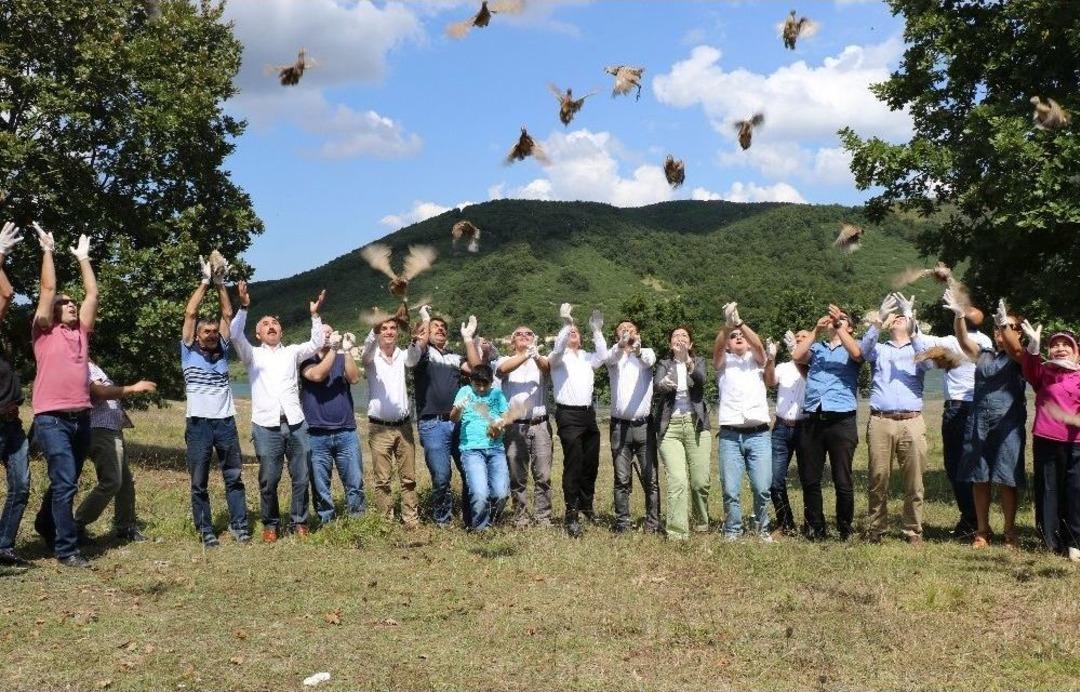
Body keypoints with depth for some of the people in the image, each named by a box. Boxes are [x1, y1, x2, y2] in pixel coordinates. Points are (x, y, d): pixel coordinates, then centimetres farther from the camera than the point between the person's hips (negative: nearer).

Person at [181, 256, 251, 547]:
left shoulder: (223, 351, 11)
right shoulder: (189, 352, 3)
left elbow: (228, 315, 5)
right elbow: (190, 314, -5)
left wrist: (220, 284, -1)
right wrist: (205, 281, -5)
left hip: (226, 422, 3)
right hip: (199, 423, -3)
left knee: (234, 477, 7)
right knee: (199, 482, 2)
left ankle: (239, 525, 14)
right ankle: (205, 530, 10)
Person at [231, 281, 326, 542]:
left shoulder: (292, 353, 19)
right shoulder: (252, 355, 14)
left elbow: (316, 344, 6)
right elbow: (235, 335, -3)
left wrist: (315, 315, -2)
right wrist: (244, 307, -13)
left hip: (295, 424, 2)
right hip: (266, 426, -2)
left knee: (301, 478, 3)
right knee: (269, 480, 0)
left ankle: (299, 522, 17)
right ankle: (270, 524, 16)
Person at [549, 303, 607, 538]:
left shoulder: (586, 357, 19)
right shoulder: (559, 357, 6)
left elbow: (602, 356, -1)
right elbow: (558, 348, -16)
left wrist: (597, 331, -9)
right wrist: (566, 323, -28)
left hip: (588, 413, 5)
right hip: (568, 415, -5)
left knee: (591, 463, 11)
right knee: (573, 465, -10)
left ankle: (586, 505, 29)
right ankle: (571, 515, -8)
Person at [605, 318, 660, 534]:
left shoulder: (647, 353, 7)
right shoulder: (614, 354, 8)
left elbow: (648, 361, -18)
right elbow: (611, 357, -18)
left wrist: (637, 350, -43)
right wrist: (621, 346, -42)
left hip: (644, 425, 0)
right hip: (620, 426, 0)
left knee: (650, 478, 0)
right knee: (622, 480, 3)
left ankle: (653, 523, 6)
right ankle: (622, 524, 9)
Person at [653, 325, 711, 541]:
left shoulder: (698, 362, 12)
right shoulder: (664, 365, 12)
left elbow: (701, 380, -11)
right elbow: (656, 384, -9)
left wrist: (689, 363, -31)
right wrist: (663, 384, -34)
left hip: (695, 425, 1)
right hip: (670, 427, -1)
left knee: (700, 481, 1)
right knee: (677, 481, -12)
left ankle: (701, 522, 25)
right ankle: (677, 532, -10)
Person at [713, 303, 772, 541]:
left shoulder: (756, 359, 16)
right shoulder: (723, 361, 15)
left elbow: (758, 344, -6)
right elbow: (716, 346, -7)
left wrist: (740, 322, -20)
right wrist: (727, 324, -25)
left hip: (759, 434, 0)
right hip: (730, 435, 0)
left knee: (762, 487, -3)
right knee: (731, 490, -2)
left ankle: (762, 528, 16)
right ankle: (732, 531, 12)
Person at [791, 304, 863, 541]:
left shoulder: (850, 348, 13)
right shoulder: (816, 348, 18)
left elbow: (857, 354, -10)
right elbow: (797, 356, 1)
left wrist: (838, 325, -10)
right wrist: (816, 330, -3)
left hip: (841, 421, -2)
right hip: (812, 420, 3)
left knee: (842, 480, -1)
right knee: (809, 479, 5)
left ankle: (845, 529, 12)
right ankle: (815, 528, 16)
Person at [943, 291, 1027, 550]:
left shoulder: (1019, 358, 5)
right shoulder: (983, 355, 16)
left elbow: (1014, 349, -19)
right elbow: (963, 340, -1)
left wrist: (1005, 322, -35)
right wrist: (959, 315, -19)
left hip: (1008, 424, -3)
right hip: (978, 423, 4)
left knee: (1006, 480, -1)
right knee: (979, 479, 4)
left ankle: (1010, 531, 9)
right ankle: (982, 530, 13)